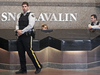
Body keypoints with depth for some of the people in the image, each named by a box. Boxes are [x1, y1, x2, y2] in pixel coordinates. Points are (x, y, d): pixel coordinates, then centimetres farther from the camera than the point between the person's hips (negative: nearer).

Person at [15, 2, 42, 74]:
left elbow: (30, 26, -16)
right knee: (21, 53, 7)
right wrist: (18, 30, -6)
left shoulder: (31, 15, -6)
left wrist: (22, 31, -15)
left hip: (27, 36, -7)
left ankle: (38, 67, 6)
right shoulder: (21, 15, 17)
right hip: (20, 37, 7)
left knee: (30, 52, -7)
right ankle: (23, 69, 16)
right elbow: (17, 25, 16)